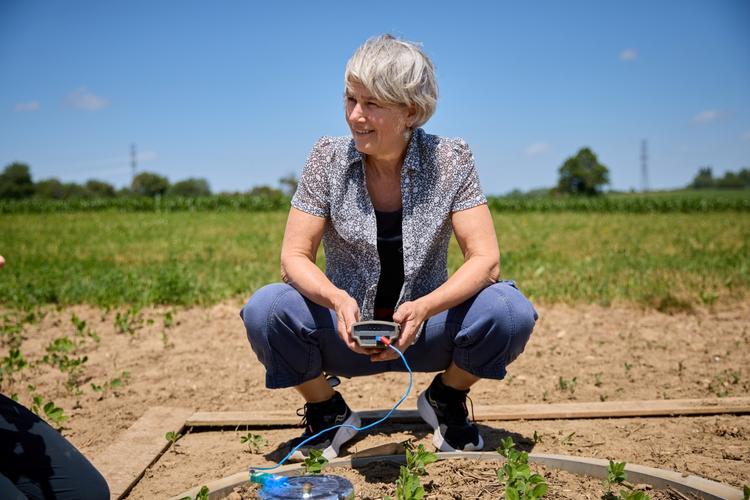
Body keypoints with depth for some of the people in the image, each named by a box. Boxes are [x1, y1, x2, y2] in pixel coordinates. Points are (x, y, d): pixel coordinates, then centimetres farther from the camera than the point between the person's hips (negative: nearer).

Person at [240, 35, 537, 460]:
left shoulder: (451, 160, -10)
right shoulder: (329, 158, -8)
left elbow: (486, 260, -16)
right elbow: (294, 257, -11)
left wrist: (424, 308, -34)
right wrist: (338, 299, -33)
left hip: (424, 329, 0)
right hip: (346, 329, 1)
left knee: (511, 311, -28)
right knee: (265, 310, -28)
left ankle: (446, 400, 5)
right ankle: (328, 413, 2)